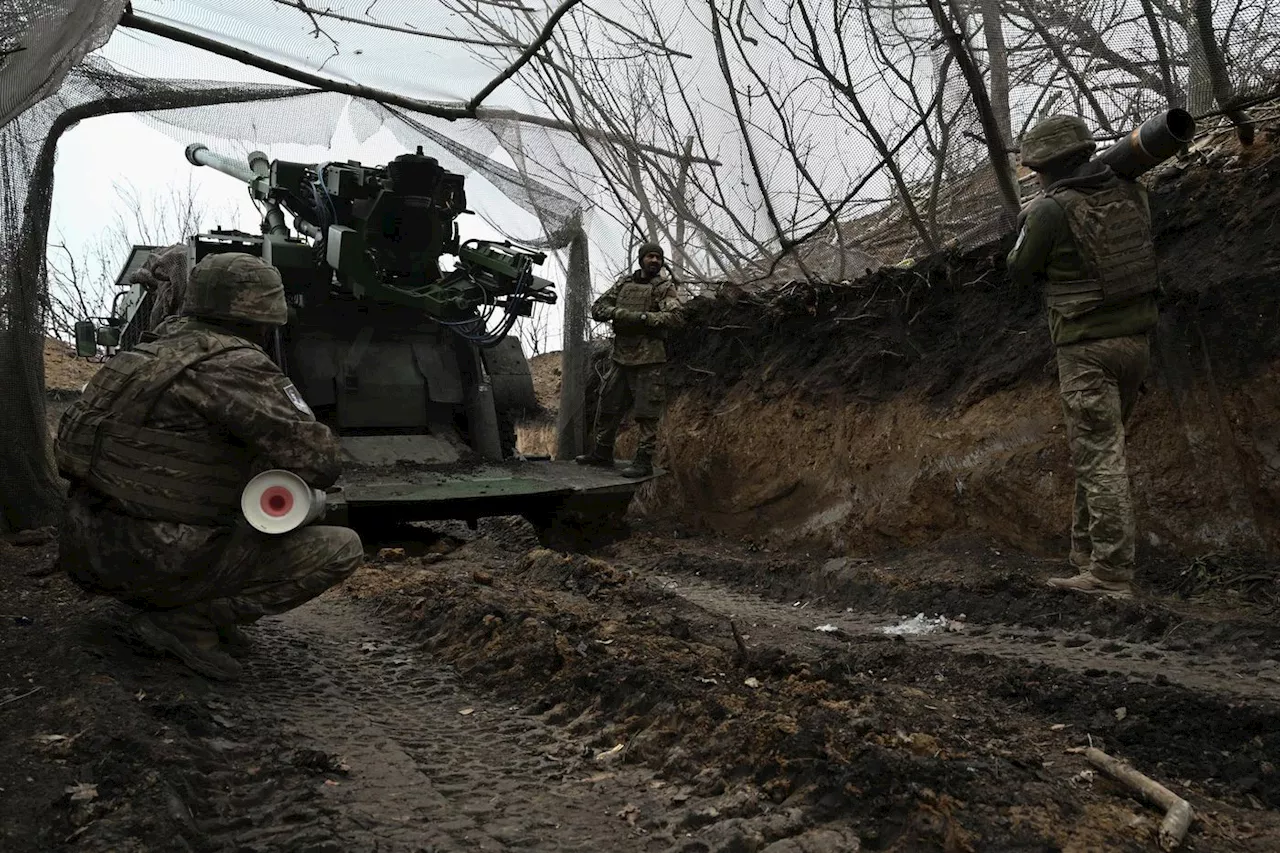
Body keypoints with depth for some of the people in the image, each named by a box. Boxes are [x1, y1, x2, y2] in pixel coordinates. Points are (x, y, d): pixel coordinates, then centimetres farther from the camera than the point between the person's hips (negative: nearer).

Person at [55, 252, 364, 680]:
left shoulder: (147, 355, 13)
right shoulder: (236, 365, -14)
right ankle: (186, 621, -8)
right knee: (341, 549, -6)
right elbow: (320, 460, -18)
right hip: (155, 561, -9)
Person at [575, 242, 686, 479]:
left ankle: (644, 461, 3)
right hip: (620, 357, 5)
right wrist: (617, 313, -11)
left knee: (646, 413, -3)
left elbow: (675, 317, -15)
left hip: (649, 360, -5)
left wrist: (644, 317, -21)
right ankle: (602, 453, 26)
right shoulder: (623, 283, 13)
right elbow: (597, 309, 9)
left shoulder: (665, 287, -1)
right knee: (608, 406, 13)